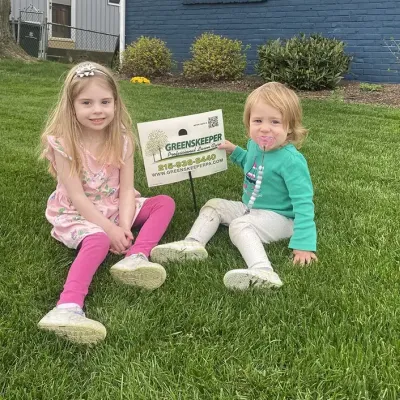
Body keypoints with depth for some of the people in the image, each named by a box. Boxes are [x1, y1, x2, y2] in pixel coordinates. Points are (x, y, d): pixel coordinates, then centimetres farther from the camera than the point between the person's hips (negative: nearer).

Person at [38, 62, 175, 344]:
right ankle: (68, 307, -55)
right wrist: (111, 229, -24)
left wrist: (124, 224, -23)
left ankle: (136, 257, -33)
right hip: (77, 214, -6)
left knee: (165, 203, -9)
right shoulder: (63, 143, -17)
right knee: (98, 240, -36)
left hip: (115, 208, 6)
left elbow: (126, 189, -7)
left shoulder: (121, 139, -5)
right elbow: (77, 197, -19)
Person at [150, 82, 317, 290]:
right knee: (213, 205, 7)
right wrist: (235, 151, 13)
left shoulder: (291, 160, -27)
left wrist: (304, 244, -34)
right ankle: (193, 243, -13)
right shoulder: (256, 145, -2)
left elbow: (303, 203, -29)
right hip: (250, 209, 9)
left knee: (239, 225, -33)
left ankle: (263, 271, -53)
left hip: (278, 217, -9)